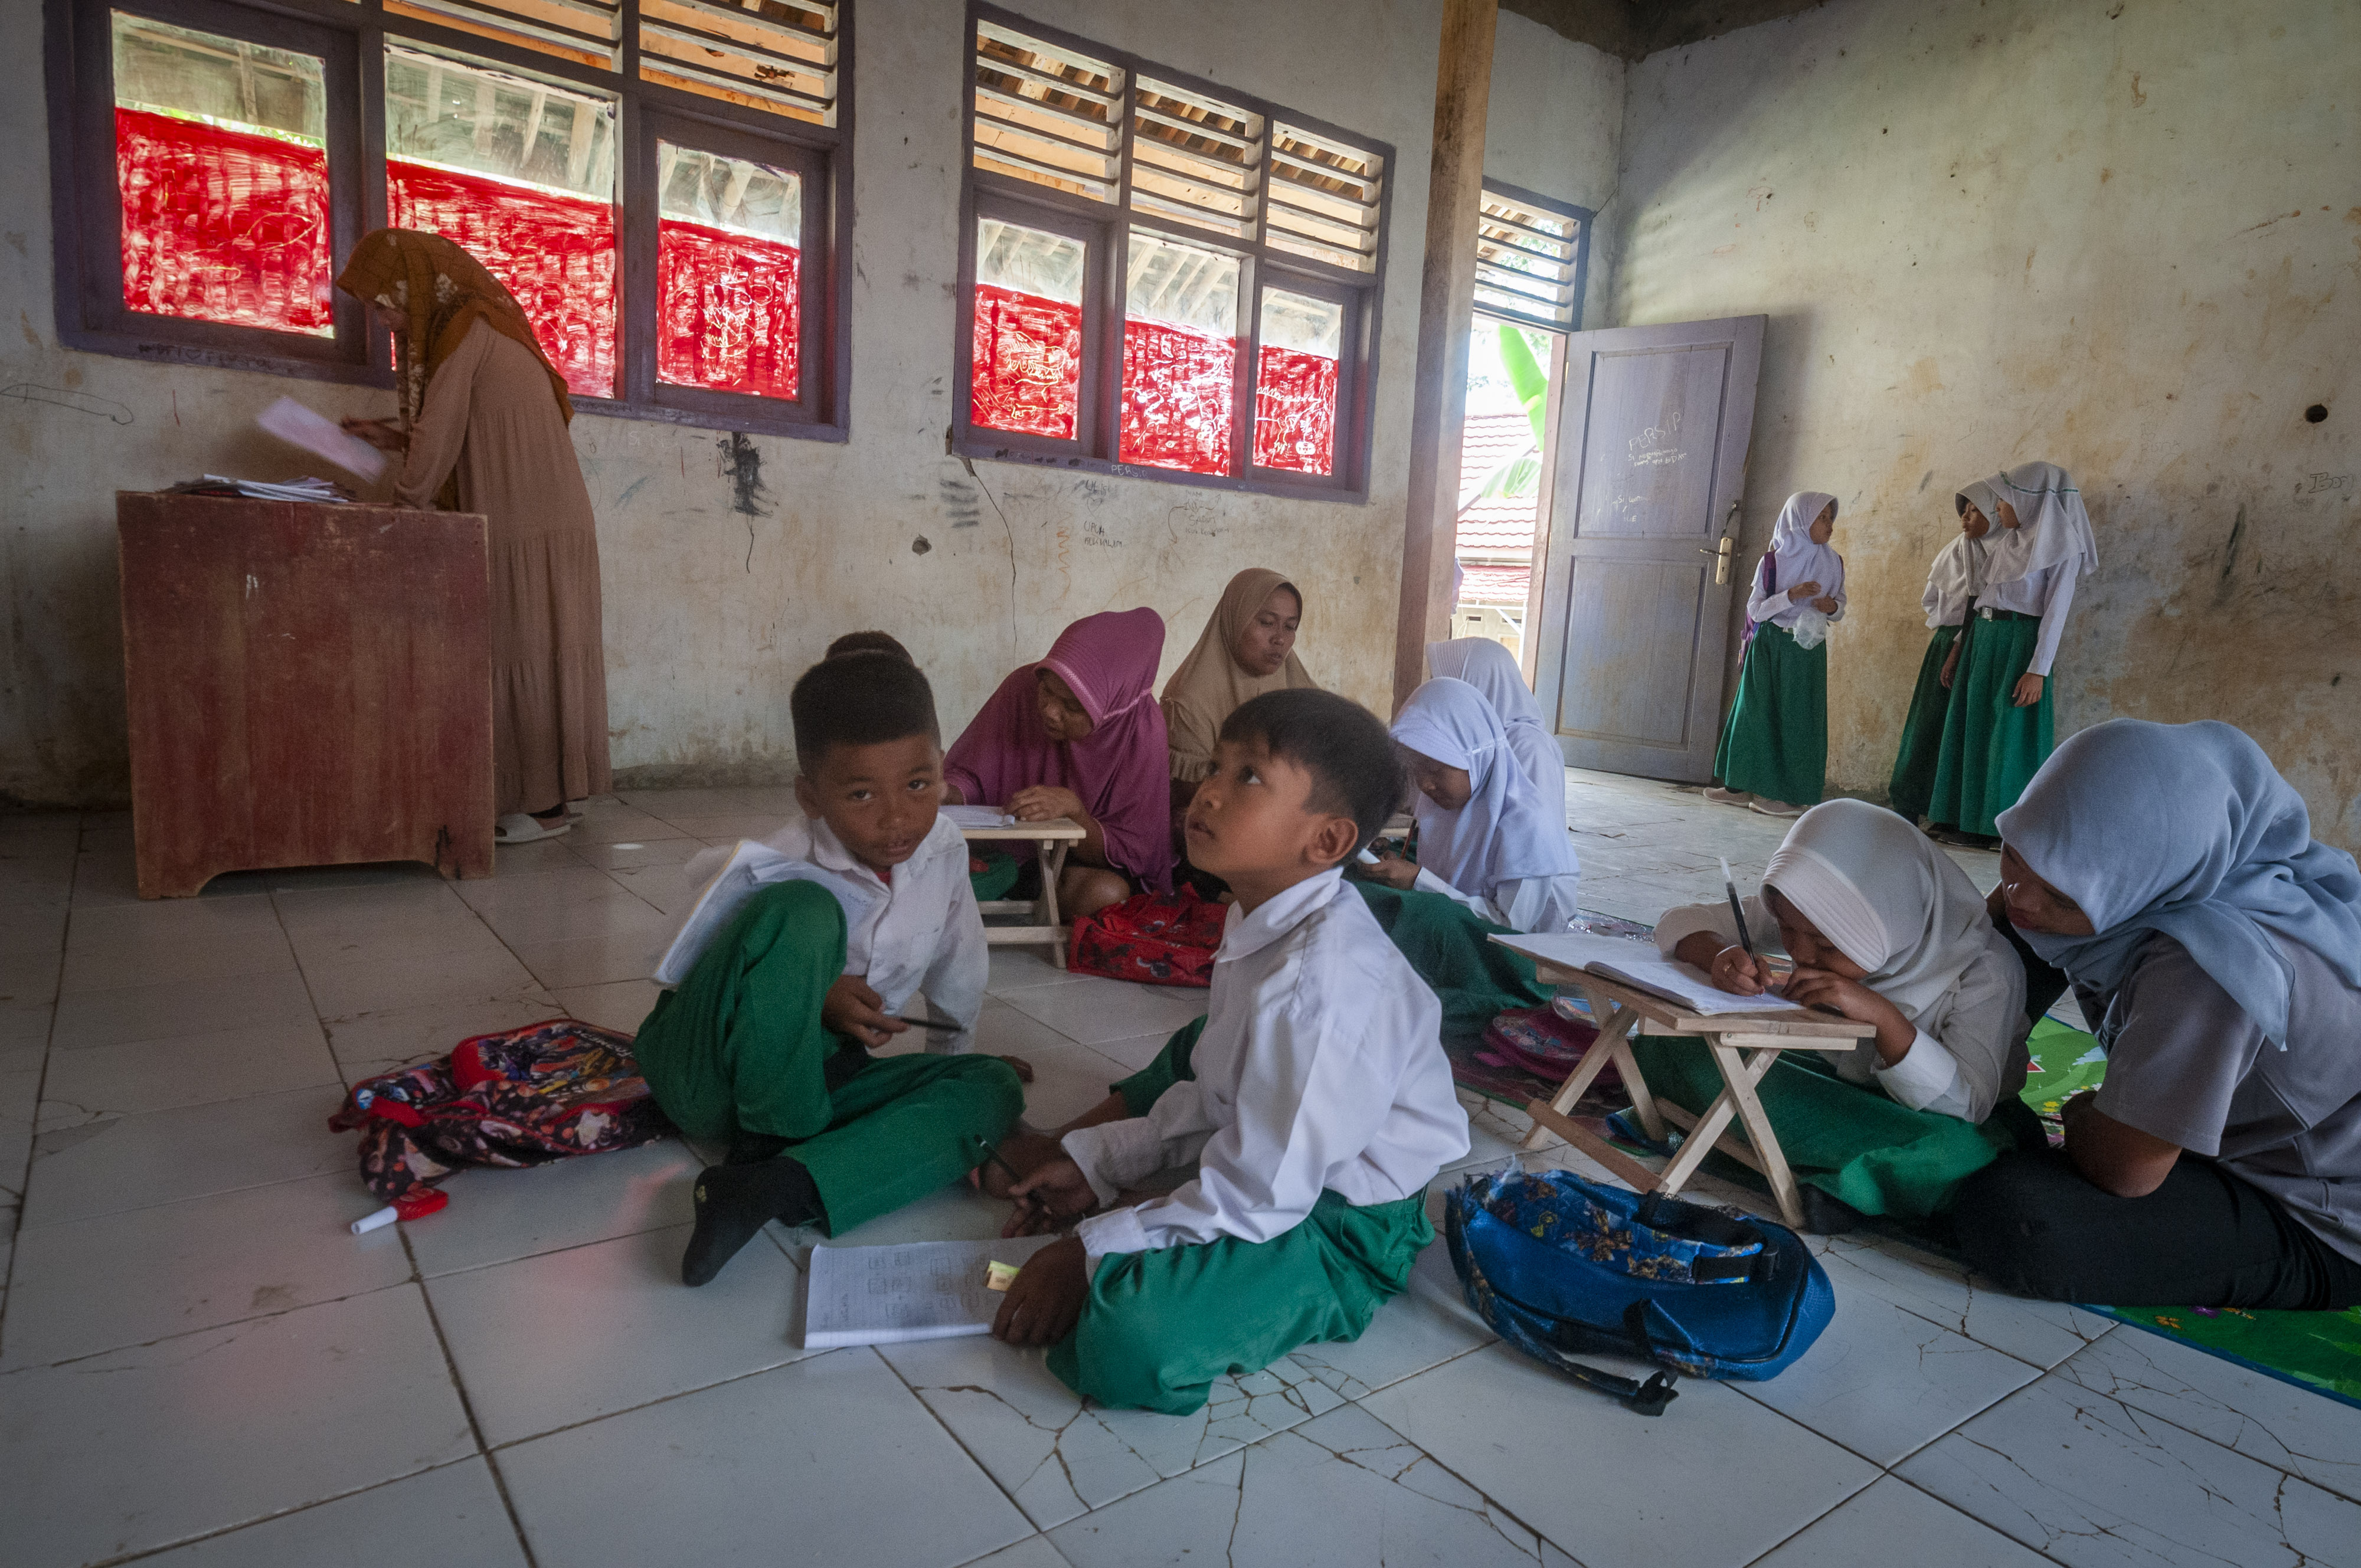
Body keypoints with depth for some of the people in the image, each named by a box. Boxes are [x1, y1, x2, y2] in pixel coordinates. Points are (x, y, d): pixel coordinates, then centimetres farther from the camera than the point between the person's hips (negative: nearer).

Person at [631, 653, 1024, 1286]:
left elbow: (957, 967, 10)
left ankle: (775, 1186, -27)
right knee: (802, 912, -33)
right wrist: (814, 998, -25)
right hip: (708, 1071, -6)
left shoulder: (944, 847, -8)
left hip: (823, 1070, 6)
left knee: (994, 1088, -15)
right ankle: (775, 1143, -17)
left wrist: (954, 1046, 24)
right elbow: (684, 973, -12)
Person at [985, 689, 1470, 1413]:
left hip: (1339, 1227, -10)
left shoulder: (1325, 982, -31)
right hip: (1273, 1163, 10)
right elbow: (1214, 1092, 10)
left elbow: (1258, 1198, -28)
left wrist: (1092, 1253, -21)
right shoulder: (1263, 921, 0)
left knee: (1126, 1336, -31)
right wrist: (1097, 1164, 7)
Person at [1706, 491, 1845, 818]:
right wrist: (1791, 595, -20)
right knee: (1756, 714, 1)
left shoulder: (1833, 564, 5)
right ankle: (1744, 786, 10)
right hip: (1768, 647, -1)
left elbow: (1840, 608, 12)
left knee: (1797, 718, -1)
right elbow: (1755, 610, -6)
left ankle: (1787, 793, 3)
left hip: (1807, 649, 1)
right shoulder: (1771, 562, -2)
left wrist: (1832, 607, -11)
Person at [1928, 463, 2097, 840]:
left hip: (2021, 641, -7)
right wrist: (1961, 645, 17)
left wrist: (2039, 670, -17)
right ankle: (1969, 818, 15)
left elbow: (2056, 610, -11)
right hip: (1982, 638, 7)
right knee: (1970, 729, 7)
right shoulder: (2008, 541, 15)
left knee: (2010, 735, -4)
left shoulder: (2061, 545, -6)